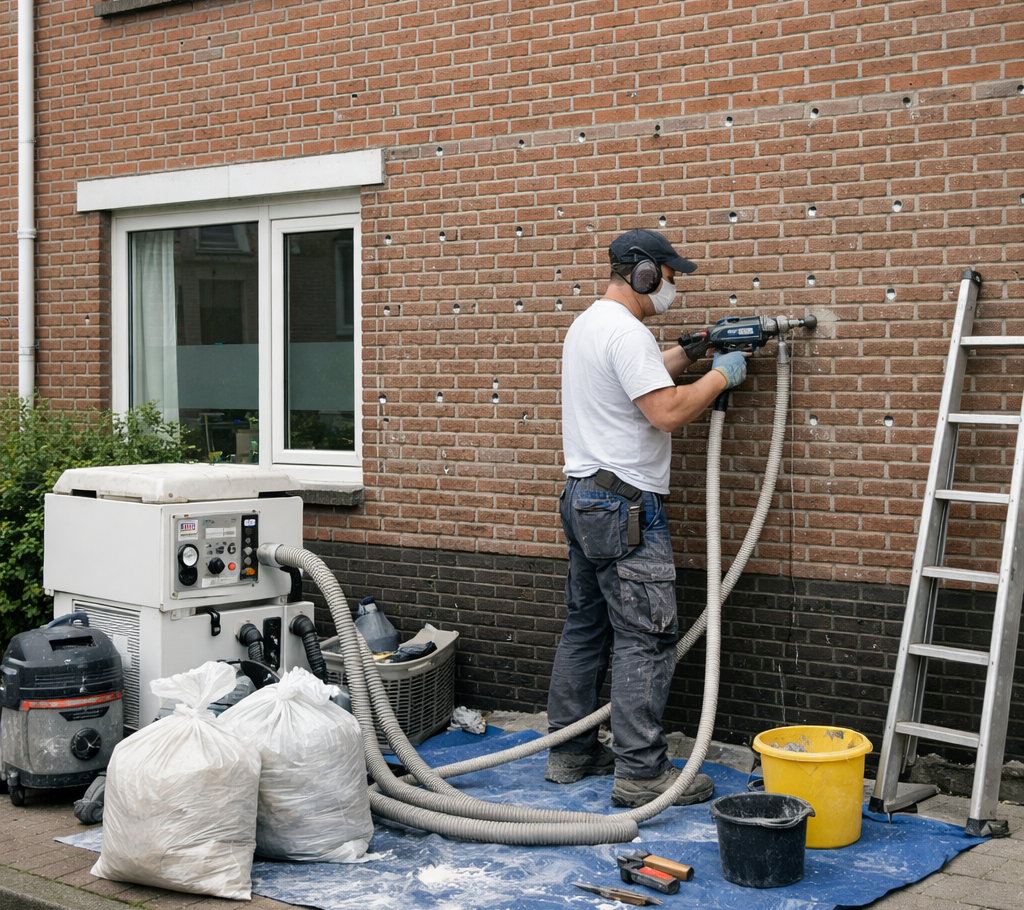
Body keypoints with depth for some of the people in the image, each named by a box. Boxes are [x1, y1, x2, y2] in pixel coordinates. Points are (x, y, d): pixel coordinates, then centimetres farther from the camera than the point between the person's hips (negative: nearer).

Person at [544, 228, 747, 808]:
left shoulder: (589, 324, 17)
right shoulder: (626, 332, -17)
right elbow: (667, 411, -24)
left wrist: (694, 353, 18)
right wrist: (721, 376, -10)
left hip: (583, 498, 11)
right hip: (625, 505, -11)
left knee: (586, 629, 15)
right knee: (647, 638, -7)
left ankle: (571, 752, 23)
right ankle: (641, 772, -5)